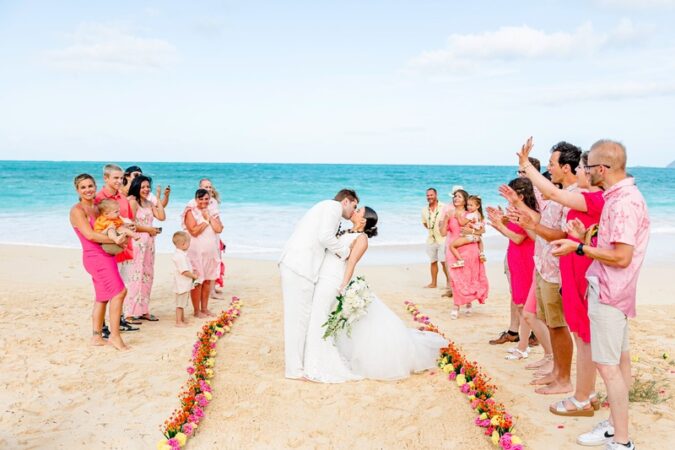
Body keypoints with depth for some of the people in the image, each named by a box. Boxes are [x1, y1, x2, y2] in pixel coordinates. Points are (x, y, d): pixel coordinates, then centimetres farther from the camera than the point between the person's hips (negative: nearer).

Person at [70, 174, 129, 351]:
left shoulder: (97, 208, 16)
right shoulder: (77, 210, -9)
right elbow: (89, 234, -19)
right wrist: (115, 239, -18)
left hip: (105, 256, 9)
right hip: (95, 256, -9)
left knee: (103, 296, 14)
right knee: (119, 291, -14)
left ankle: (97, 336, 23)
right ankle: (115, 335, -7)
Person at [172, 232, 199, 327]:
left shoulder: (182, 255, 11)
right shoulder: (180, 256, -23)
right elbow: (184, 271, -24)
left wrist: (193, 271, 10)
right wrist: (194, 276, -13)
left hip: (185, 285, 11)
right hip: (181, 285, -11)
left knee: (182, 303, 20)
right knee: (180, 304, -1)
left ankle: (182, 319, 31)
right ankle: (179, 321, 6)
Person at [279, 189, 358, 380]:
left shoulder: (324, 207, 28)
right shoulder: (334, 206, 0)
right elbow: (325, 236, -14)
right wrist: (345, 251, 0)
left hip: (293, 264, 10)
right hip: (300, 266, -10)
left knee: (297, 314, 15)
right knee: (299, 315, -5)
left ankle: (295, 360, 25)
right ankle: (295, 369, 1)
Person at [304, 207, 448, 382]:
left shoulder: (361, 238, -7)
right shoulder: (347, 233, 18)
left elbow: (351, 263, -18)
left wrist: (343, 288, -24)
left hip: (334, 283, -8)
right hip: (323, 282, 8)